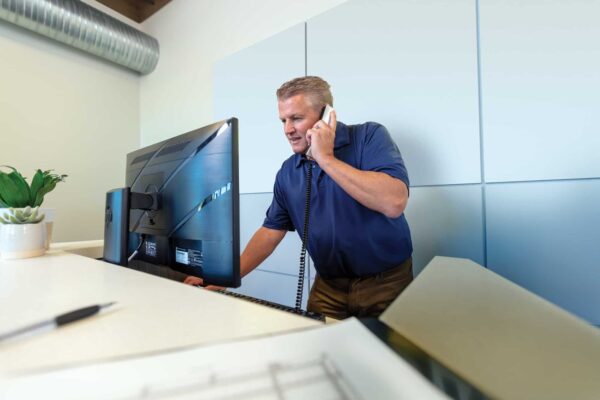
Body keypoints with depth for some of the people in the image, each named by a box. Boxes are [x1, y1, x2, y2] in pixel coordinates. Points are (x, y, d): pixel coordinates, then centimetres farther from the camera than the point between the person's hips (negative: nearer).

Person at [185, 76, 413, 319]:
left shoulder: (369, 137, -11)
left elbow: (394, 203, -26)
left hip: (387, 282, -2)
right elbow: (271, 232, 4)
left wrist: (326, 160, -22)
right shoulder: (287, 173, 1)